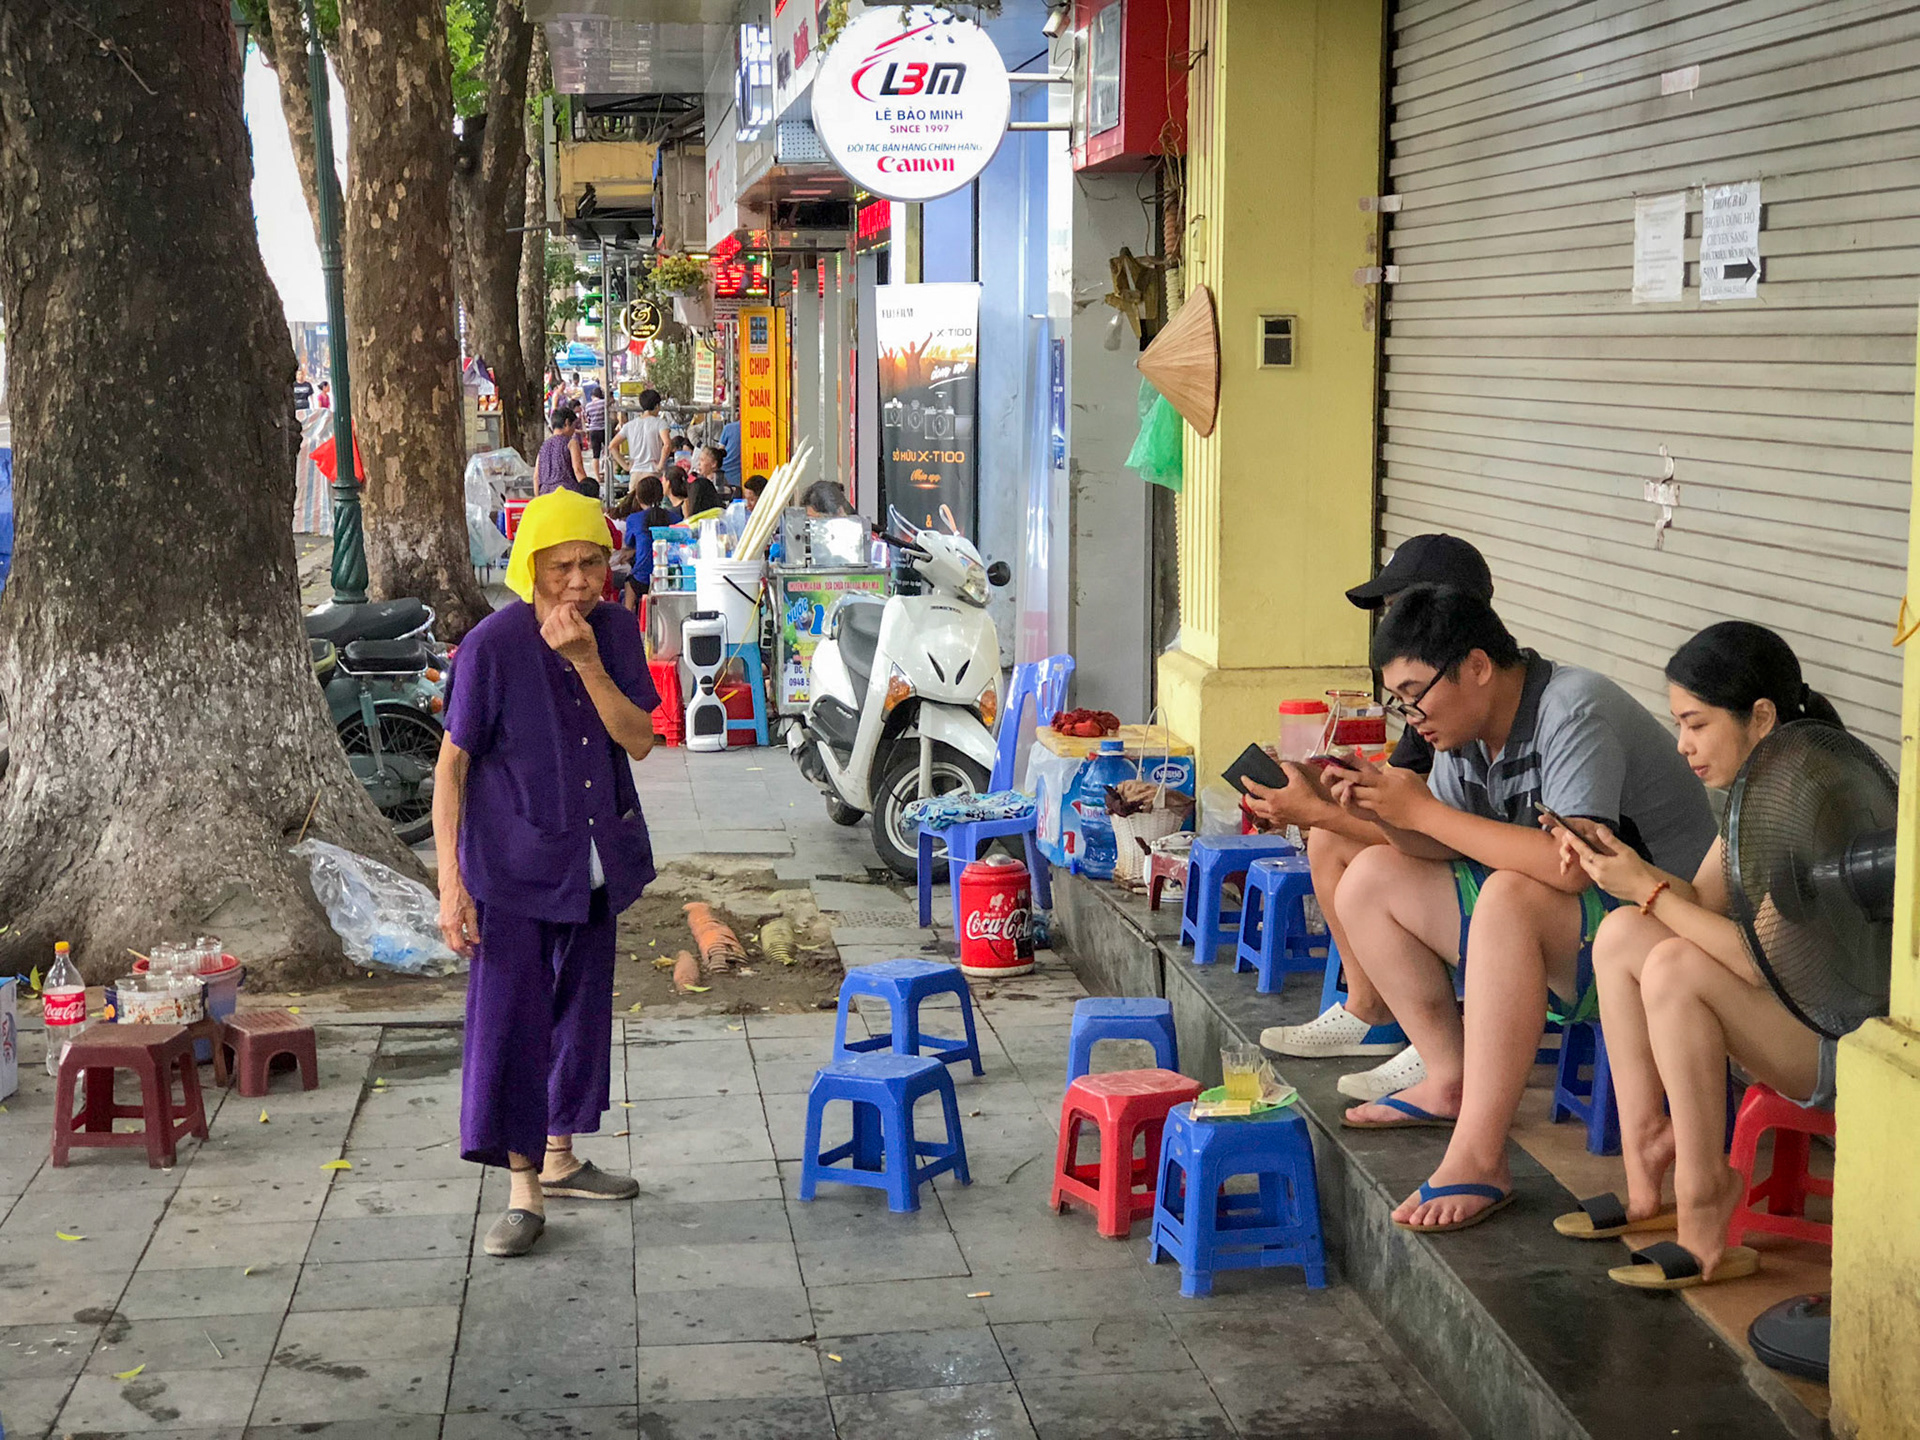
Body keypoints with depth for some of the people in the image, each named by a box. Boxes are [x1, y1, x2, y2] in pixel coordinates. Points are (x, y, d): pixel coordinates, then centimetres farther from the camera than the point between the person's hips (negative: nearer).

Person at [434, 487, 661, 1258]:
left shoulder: (615, 630, -2)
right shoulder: (492, 646, -16)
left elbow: (639, 739, -8)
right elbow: (451, 767, -13)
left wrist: (587, 662, -23)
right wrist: (451, 883, -16)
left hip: (594, 866, 6)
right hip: (512, 869, -5)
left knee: (581, 1011, 16)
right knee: (509, 1020, -6)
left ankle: (560, 1157, 34)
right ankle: (523, 1191, 4)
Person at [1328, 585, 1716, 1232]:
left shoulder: (1575, 711, -23)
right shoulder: (1468, 720, 4)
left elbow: (1569, 865, -35)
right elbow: (1447, 848, 7)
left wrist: (1424, 811, -28)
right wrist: (1382, 809, -14)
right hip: (1538, 932, 9)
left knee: (1510, 896, -37)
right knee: (1370, 877, 4)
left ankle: (1478, 1159, -34)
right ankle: (1451, 1081, 8)